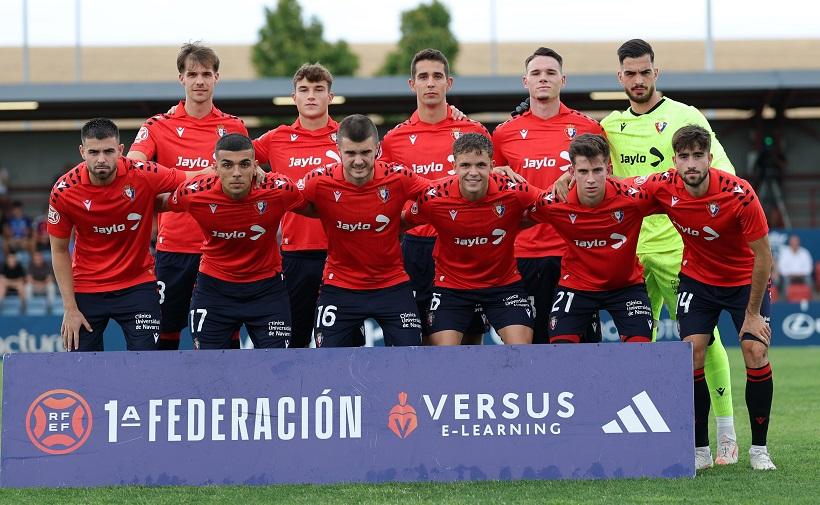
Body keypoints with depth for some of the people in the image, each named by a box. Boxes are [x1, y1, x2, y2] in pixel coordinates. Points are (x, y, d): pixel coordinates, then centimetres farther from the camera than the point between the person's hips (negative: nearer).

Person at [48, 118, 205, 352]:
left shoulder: (143, 175, -18)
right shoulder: (64, 191, -15)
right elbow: (59, 251, -4)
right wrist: (70, 309, -6)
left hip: (138, 283, 0)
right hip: (86, 288, 1)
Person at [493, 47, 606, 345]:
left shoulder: (587, 128, 4)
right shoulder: (504, 134, 8)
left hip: (576, 251, -1)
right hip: (524, 251, 1)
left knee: (584, 342, -1)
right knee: (531, 342, 3)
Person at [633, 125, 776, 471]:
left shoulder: (739, 194, -30)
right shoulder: (664, 188, -20)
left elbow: (763, 256, -20)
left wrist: (752, 313, -16)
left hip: (745, 281, -2)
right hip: (697, 279, 2)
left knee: (756, 353, -15)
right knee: (692, 353, -11)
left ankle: (759, 449, -1)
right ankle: (700, 451, 0)